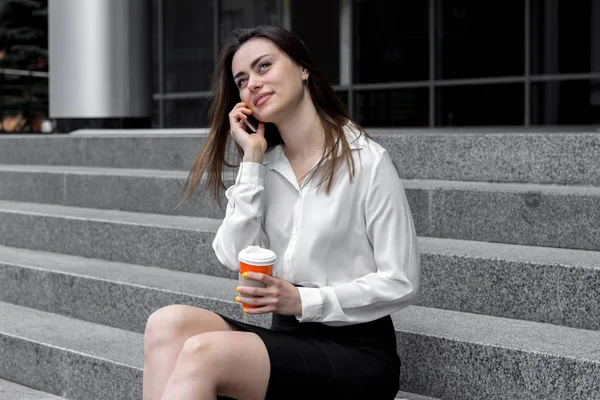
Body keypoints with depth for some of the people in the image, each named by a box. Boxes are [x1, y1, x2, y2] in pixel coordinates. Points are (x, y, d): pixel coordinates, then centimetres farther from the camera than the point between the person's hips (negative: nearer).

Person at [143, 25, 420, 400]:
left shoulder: (366, 161, -7)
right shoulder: (266, 165, 10)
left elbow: (401, 284, -9)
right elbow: (235, 257, -3)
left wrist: (303, 301, -17)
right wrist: (251, 159, -4)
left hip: (359, 352, -5)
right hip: (289, 337, 5)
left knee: (203, 353, -29)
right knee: (169, 323, -23)